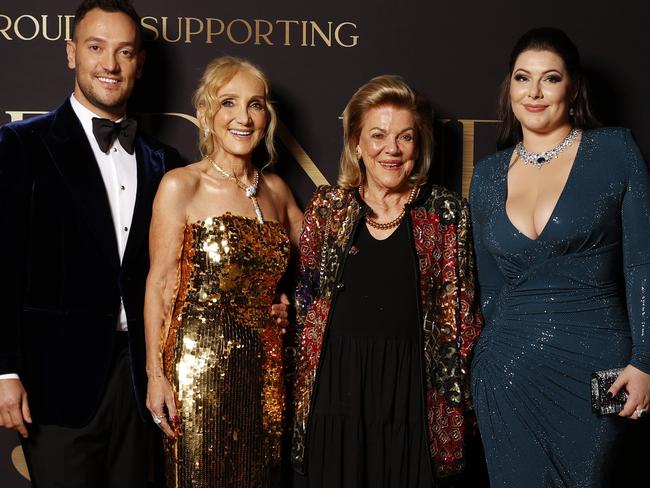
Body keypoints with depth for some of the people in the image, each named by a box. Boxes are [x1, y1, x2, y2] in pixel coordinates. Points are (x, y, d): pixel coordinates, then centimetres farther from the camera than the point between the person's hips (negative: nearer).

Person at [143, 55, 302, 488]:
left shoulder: (275, 190, 10)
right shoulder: (181, 186, -5)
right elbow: (159, 284, -7)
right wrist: (156, 373, -12)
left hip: (264, 367, 5)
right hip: (198, 364, -5)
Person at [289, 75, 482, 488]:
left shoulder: (447, 213, 0)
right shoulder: (327, 208, 4)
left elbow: (459, 315, 2)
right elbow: (306, 302, 8)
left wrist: (457, 399, -2)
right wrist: (301, 389, 4)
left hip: (411, 391, -1)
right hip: (336, 388, 1)